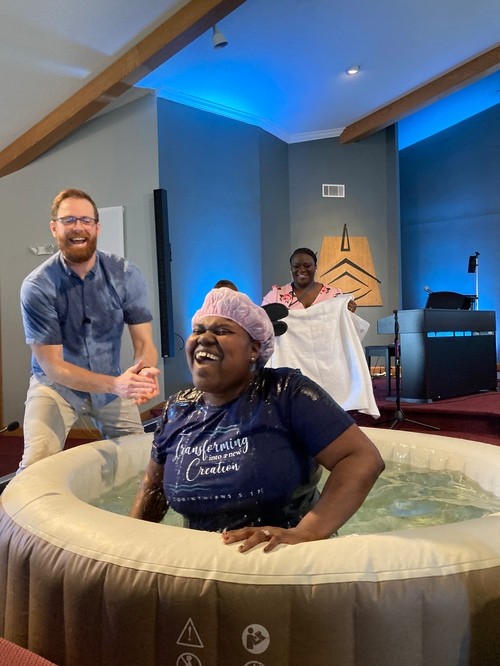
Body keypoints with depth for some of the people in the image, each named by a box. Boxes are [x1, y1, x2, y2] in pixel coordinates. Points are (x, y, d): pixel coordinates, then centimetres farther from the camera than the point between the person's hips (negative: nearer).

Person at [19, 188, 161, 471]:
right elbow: (52, 365, -20)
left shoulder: (127, 275, -13)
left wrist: (146, 372, -39)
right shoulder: (37, 286, -19)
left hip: (112, 381, 2)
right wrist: (114, 385, -36)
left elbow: (144, 342, -13)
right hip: (56, 385, -2)